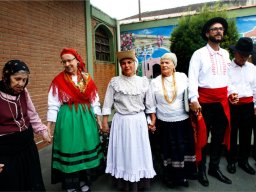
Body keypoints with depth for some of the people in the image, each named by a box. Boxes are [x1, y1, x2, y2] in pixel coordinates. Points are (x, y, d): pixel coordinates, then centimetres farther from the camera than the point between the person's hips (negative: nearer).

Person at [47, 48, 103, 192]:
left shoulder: (87, 79, 4)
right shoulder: (58, 81, -4)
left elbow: (95, 101, 7)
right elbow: (53, 104, -4)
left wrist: (98, 119, 6)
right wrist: (49, 125, -8)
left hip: (86, 118, 3)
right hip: (67, 119, -2)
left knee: (87, 149, 11)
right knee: (70, 150, 5)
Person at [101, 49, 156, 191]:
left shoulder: (144, 81, 2)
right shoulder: (114, 82, -2)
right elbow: (107, 104, 0)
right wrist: (105, 122, -2)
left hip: (139, 121, 1)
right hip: (121, 122, -1)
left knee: (139, 151, 9)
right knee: (123, 152, 8)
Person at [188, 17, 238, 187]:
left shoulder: (225, 54, 12)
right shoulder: (199, 54, -6)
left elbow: (226, 77, 18)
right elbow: (193, 79, -13)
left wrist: (231, 93, 4)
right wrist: (194, 100, -22)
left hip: (222, 102, 6)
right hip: (205, 102, -6)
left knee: (219, 137, 15)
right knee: (203, 137, 6)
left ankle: (214, 168, 33)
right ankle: (201, 170, 24)